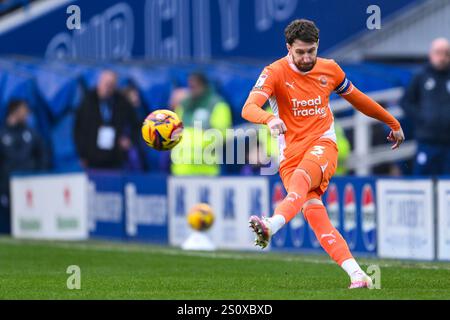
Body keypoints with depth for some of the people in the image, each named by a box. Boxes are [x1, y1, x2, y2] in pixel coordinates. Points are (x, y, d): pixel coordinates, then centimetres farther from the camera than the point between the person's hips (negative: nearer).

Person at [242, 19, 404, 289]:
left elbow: (358, 99, 26)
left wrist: (393, 123, 36)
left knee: (300, 178, -34)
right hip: (291, 153, 0)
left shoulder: (330, 69, 8)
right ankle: (357, 274, -20)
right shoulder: (275, 72, -3)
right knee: (315, 214, -16)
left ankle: (271, 227, -59)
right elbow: (249, 108, -17)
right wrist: (269, 119, -40)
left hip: (322, 144, 0)